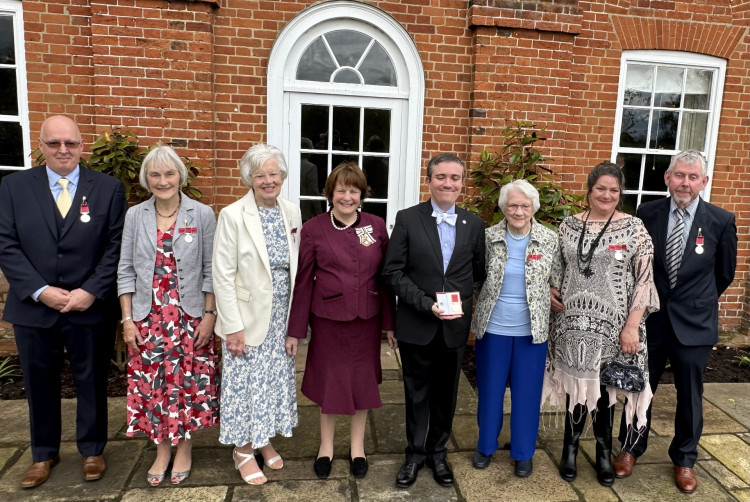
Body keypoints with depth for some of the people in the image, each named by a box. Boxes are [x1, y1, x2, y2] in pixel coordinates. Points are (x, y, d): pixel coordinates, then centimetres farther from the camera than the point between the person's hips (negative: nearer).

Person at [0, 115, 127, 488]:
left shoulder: (108, 188, -2)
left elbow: (116, 247, -5)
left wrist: (91, 292, -14)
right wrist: (40, 291, -13)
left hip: (91, 308, -1)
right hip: (33, 308, 2)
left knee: (91, 382, 12)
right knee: (39, 384, 15)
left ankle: (92, 450, 32)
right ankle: (44, 453, 36)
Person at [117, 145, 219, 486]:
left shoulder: (202, 214, -4)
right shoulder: (135, 216, 2)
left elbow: (210, 270, -3)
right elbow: (126, 271, 4)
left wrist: (209, 315, -7)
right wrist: (127, 320, 0)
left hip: (190, 317, -2)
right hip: (147, 318, 2)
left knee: (188, 383, 7)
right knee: (152, 384, 9)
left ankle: (184, 448, 28)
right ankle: (161, 450, 30)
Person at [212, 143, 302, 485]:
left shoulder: (292, 214, 2)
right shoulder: (233, 215, -12)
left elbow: (296, 268, 7)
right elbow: (223, 276, -13)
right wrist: (233, 327, -15)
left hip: (282, 318, 5)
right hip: (248, 319, -4)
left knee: (276, 380, 15)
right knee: (246, 383, 7)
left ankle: (265, 440, 37)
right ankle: (244, 450, 28)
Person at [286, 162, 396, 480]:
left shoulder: (377, 226, -1)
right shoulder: (313, 229, -6)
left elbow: (385, 276, 2)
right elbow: (303, 280, -5)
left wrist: (389, 321, 2)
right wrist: (295, 329, -4)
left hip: (367, 319, 2)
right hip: (328, 318, -1)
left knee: (363, 380, 14)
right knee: (328, 381, 13)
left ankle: (357, 446, 35)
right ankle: (326, 445, 36)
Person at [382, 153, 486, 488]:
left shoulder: (474, 224, 2)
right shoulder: (407, 219, -6)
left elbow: (479, 272, 10)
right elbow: (393, 272, -10)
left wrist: (460, 301, -2)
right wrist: (426, 304, -18)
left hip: (455, 325, 2)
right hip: (416, 325, -2)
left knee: (446, 393, 17)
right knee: (417, 393, 14)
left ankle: (437, 453, 38)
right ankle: (415, 454, 34)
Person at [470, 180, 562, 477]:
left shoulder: (550, 240, -5)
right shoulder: (488, 238, -6)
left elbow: (558, 284, 4)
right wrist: (475, 315, -2)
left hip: (531, 330, 0)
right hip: (492, 328, 0)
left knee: (526, 393, 12)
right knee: (490, 390, 14)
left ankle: (523, 452, 32)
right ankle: (486, 445, 34)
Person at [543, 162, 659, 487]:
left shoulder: (633, 228, -4)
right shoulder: (569, 225, 3)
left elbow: (644, 280, -6)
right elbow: (557, 267, 15)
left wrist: (632, 325, -11)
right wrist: (550, 292, -4)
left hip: (612, 323, -1)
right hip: (573, 320, 2)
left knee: (601, 385, 10)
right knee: (577, 382, 11)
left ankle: (603, 451, 32)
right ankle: (571, 446, 30)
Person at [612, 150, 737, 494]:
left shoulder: (721, 221, -8)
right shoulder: (647, 214, -6)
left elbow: (724, 273, 6)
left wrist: (697, 302, 14)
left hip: (694, 322, 0)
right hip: (649, 317, 1)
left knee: (689, 395, 13)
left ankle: (684, 460, 35)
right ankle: (631, 449, 33)